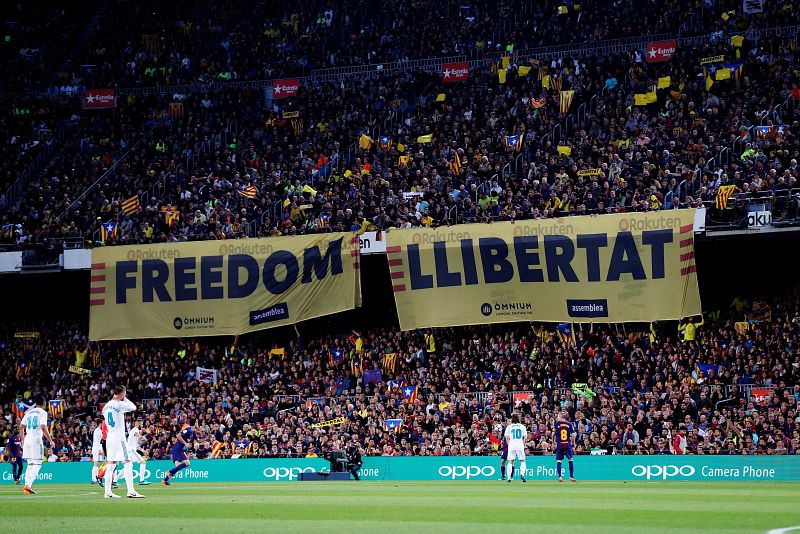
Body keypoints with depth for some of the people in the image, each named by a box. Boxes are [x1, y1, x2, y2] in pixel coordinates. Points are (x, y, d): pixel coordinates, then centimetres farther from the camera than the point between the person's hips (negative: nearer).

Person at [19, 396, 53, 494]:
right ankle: (28, 485, -18)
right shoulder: (42, 412, -2)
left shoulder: (29, 412, 16)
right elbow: (43, 427, -14)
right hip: (36, 439, -6)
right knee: (37, 464, -4)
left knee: (30, 464, 14)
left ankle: (27, 484, 6)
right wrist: (50, 440, -9)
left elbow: (21, 426, 15)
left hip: (27, 439, 6)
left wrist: (22, 440, 24)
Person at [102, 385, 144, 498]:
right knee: (128, 464, -5)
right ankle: (131, 491, -10)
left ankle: (108, 492, 8)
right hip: (119, 438, -8)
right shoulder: (119, 404, -12)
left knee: (111, 465, 9)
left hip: (109, 438, 8)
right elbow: (133, 407, -5)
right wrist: (124, 399, 5)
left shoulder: (107, 405, 12)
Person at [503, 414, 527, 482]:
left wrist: (509, 445, 11)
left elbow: (507, 437, 2)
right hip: (520, 445, 0)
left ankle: (509, 477, -1)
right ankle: (522, 474, -11)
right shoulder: (522, 426, 8)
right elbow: (525, 437, 5)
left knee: (511, 461, 5)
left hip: (511, 445, 0)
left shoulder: (509, 427, 6)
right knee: (522, 461, 9)